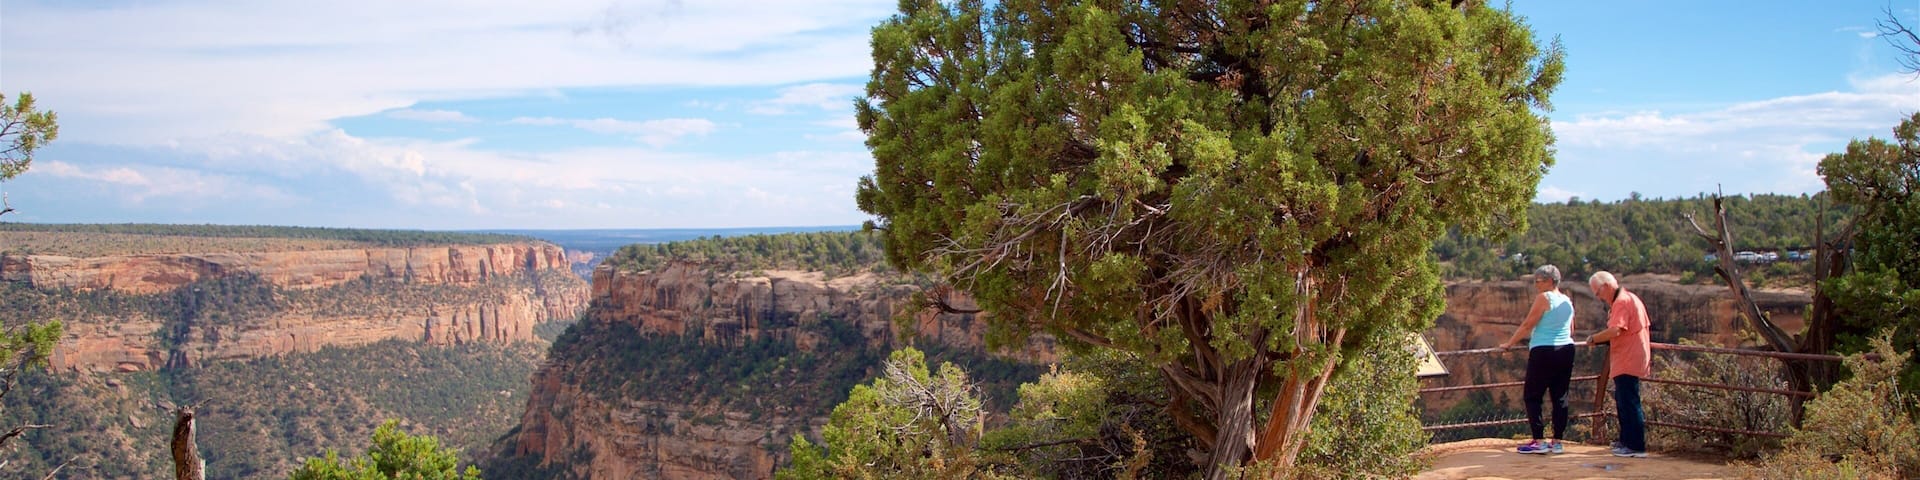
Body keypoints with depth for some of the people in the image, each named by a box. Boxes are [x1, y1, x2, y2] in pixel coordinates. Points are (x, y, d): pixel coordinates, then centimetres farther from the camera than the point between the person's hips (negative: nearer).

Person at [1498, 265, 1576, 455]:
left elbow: (1527, 325, -10)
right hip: (1566, 351, 7)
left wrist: (1509, 343, -2)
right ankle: (1557, 442, 10)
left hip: (1543, 352, -7)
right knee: (1560, 396, 8)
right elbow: (1571, 331, 20)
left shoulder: (1544, 298, -9)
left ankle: (1538, 442, -5)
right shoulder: (1567, 301, 12)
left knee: (1532, 396, 0)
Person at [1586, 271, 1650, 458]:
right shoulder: (1631, 298, 18)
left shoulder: (1621, 302, -16)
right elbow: (1645, 326, 24)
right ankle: (1626, 441, 27)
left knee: (1629, 403, -8)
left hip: (1627, 363, -11)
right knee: (1624, 401, 18)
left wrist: (1594, 339, -14)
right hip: (1633, 360, 11)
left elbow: (1615, 330, -27)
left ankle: (1636, 446, -6)